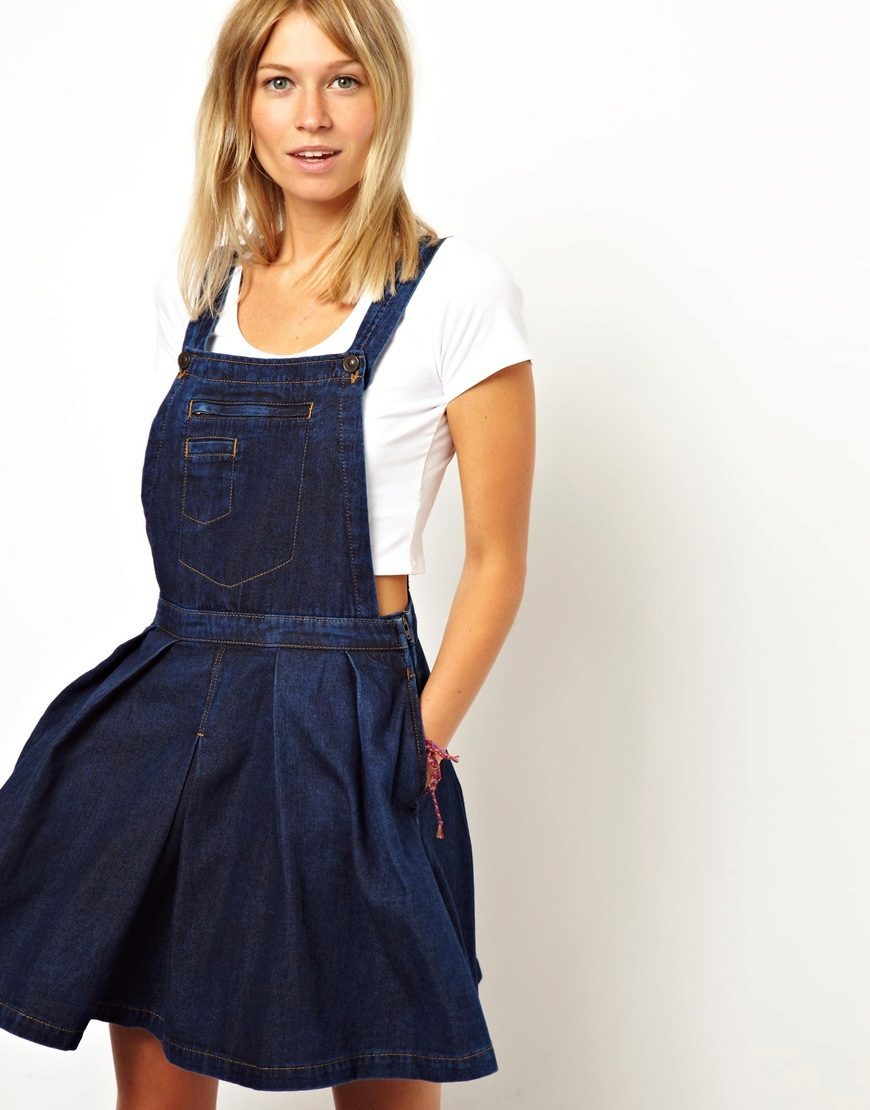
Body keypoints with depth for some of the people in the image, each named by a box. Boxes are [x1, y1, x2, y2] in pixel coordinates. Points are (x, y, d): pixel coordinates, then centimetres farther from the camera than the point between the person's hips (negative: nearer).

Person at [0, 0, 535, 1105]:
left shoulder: (454, 289, -6)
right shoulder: (198, 285, 10)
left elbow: (496, 559, -4)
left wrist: (421, 741, -10)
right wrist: (203, 674, 10)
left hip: (343, 726, -5)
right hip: (172, 712, 5)